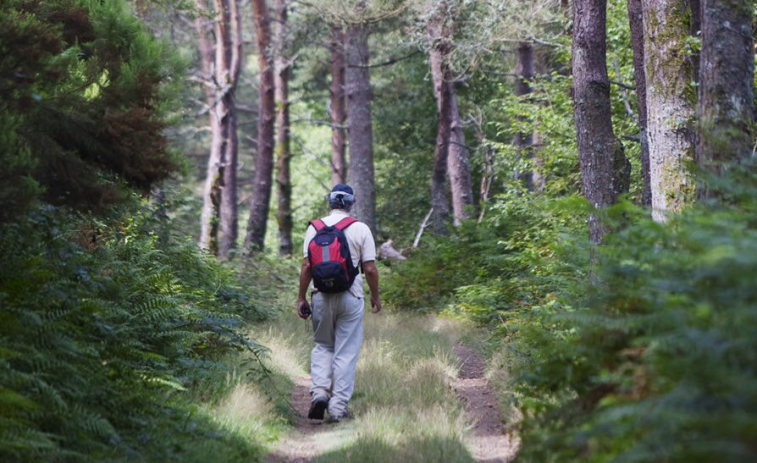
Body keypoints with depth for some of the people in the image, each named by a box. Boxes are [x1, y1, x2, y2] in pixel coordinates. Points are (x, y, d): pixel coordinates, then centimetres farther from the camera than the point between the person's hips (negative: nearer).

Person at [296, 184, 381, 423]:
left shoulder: (315, 227, 1)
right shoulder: (361, 229, -3)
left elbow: (307, 266, -2)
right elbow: (370, 269, -5)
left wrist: (301, 298, 4)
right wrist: (375, 296, 9)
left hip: (321, 296, 2)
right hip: (351, 296, -2)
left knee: (322, 346, 18)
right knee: (346, 352, 4)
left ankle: (320, 392, -2)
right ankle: (338, 407, 2)